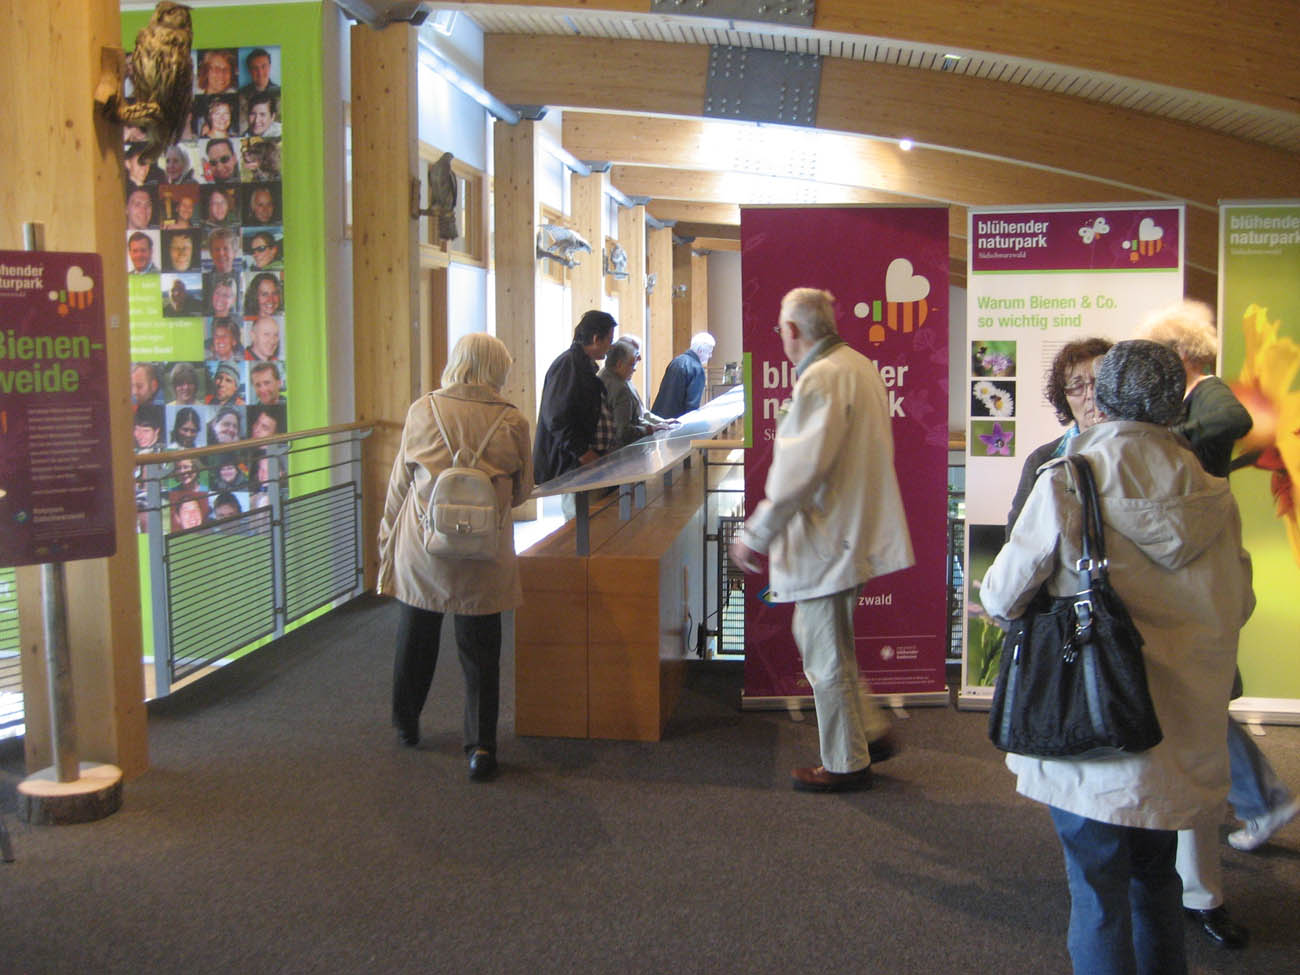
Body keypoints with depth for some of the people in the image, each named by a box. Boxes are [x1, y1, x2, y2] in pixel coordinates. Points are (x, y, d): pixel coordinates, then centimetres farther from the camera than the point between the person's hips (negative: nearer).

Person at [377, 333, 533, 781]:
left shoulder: (422, 411, -3)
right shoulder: (511, 421, -5)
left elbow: (400, 480, 3)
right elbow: (522, 489, 5)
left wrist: (388, 530, 15)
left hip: (422, 544, 1)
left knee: (415, 634, 20)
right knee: (479, 649, 7)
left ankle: (406, 724, 37)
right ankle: (481, 747, 7)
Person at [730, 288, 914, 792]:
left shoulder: (821, 378, -20)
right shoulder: (860, 365, 10)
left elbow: (801, 471, -25)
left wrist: (756, 535, -15)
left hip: (827, 539, -10)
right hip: (856, 529, 10)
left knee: (827, 657, 4)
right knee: (815, 635, 23)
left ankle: (847, 765, 18)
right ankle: (872, 732, 29)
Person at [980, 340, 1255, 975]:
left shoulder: (1068, 481, -14)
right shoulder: (1209, 492, -2)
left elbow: (1006, 593, -8)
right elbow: (1237, 604, 8)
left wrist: (992, 601, 16)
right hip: (1180, 726, 5)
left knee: (1098, 886, 7)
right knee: (1156, 875, 22)